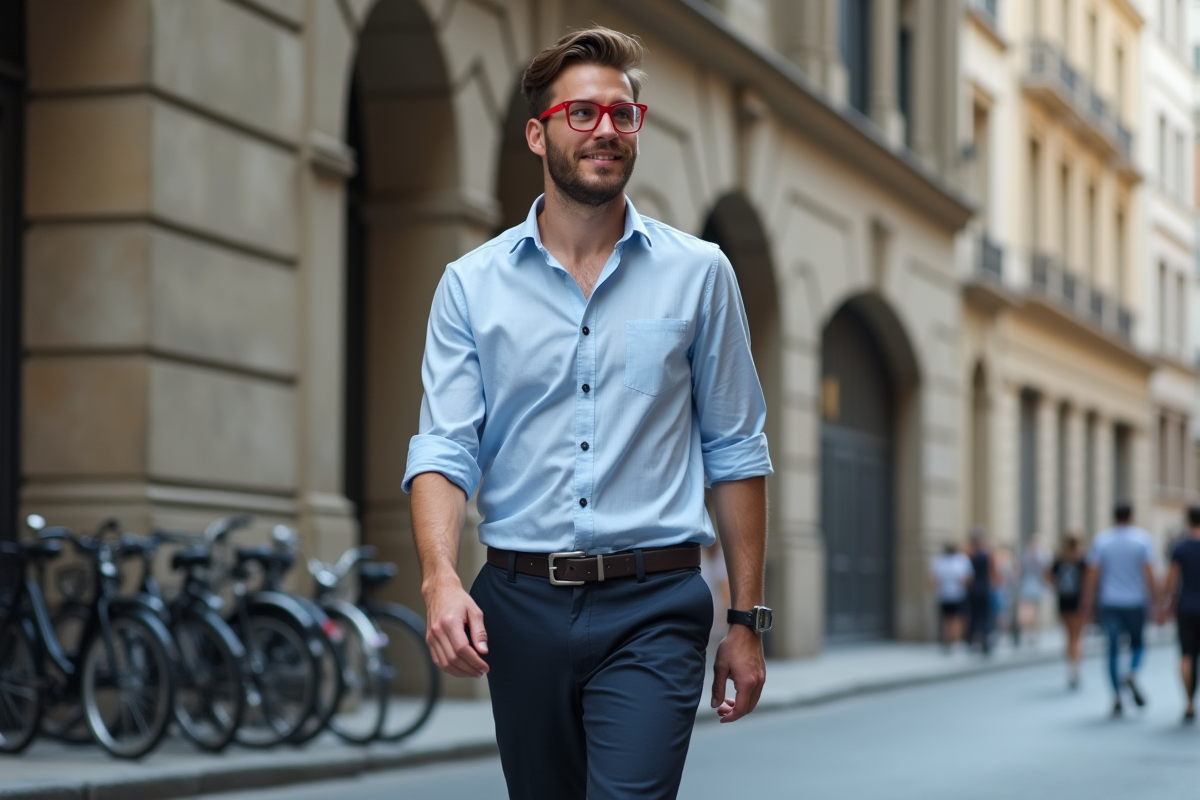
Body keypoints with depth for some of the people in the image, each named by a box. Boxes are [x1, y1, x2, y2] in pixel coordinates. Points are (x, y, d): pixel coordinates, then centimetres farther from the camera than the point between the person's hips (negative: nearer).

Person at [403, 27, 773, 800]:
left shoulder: (699, 274, 4)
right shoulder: (471, 285, 5)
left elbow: (736, 452, 6)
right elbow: (443, 448, -2)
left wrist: (747, 620, 3)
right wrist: (441, 579, -20)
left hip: (651, 610, -2)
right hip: (521, 603, 2)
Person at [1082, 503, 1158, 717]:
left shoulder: (1101, 540, 1)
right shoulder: (1142, 538, -2)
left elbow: (1091, 574, -2)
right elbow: (1149, 572, -9)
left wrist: (1088, 603, 2)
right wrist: (1155, 597, -4)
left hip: (1109, 603, 1)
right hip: (1135, 602, -1)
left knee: (1113, 649, 6)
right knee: (1137, 643, 15)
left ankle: (1116, 696, 0)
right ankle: (1132, 674, -14)